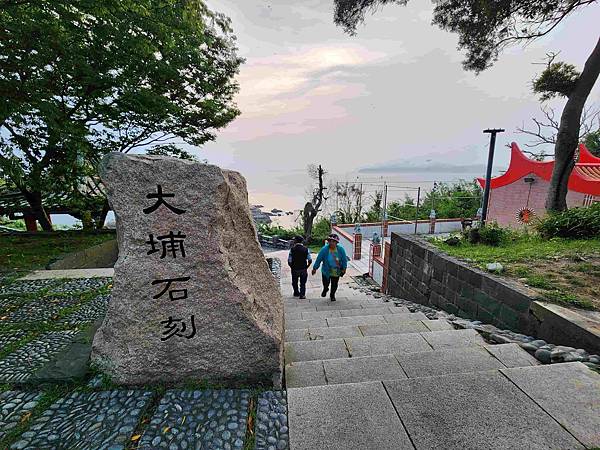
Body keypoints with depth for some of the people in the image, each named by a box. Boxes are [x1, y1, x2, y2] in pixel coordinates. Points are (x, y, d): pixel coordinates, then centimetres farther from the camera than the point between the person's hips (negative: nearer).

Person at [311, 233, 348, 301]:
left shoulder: (341, 249, -12)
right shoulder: (324, 249, -18)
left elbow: (344, 259, -1)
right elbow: (318, 259, -12)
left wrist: (344, 268, -4)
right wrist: (315, 268, -8)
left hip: (336, 272, 2)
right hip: (326, 271, -2)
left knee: (334, 285, 16)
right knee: (326, 284, 9)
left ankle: (332, 295, 44)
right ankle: (325, 289, 47)